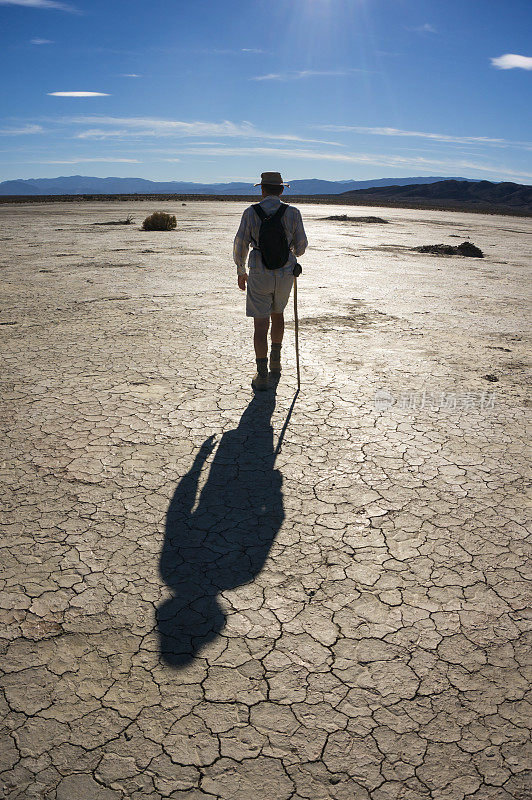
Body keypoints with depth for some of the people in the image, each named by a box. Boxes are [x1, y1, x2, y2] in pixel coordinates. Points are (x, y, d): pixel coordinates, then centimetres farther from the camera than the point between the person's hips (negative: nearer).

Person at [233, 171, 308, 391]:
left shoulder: (251, 213, -5)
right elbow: (301, 245, 4)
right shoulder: (293, 213, -3)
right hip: (285, 274, 2)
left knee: (261, 324, 1)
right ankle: (275, 362, 33)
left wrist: (241, 271, 14)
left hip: (259, 275, -2)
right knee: (277, 314, 26)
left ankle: (262, 376, -2)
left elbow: (240, 245, -1)